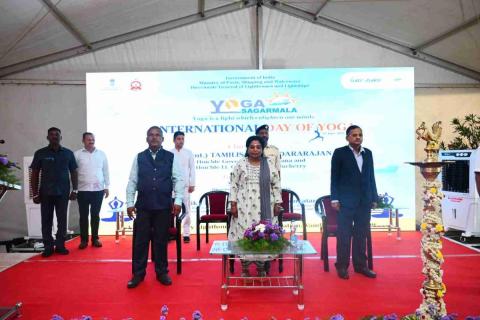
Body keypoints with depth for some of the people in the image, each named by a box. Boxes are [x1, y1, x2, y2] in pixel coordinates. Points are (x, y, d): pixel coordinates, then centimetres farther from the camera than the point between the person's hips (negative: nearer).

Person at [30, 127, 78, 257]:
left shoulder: (68, 153, 5)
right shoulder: (40, 153, 2)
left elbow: (73, 172, 9)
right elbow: (35, 174, 4)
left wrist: (74, 190, 2)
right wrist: (35, 193, 0)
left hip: (63, 192, 1)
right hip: (46, 193, 0)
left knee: (62, 220, 5)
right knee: (46, 220, 4)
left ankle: (60, 245, 15)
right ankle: (48, 247, 13)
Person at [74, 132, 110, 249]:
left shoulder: (101, 154, 5)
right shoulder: (77, 154, -1)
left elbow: (105, 171, 9)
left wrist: (106, 186, 6)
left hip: (98, 189, 1)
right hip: (82, 190, -1)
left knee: (95, 215, 9)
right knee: (83, 216, 6)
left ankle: (95, 239, 18)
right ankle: (83, 240, 16)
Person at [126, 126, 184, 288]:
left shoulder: (170, 157, 2)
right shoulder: (139, 157, 6)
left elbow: (178, 179, -1)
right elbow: (132, 181, 6)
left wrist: (178, 201, -9)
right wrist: (130, 203, 0)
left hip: (163, 206, -1)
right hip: (143, 206, 1)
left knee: (161, 240, 9)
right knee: (140, 240, 6)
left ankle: (162, 272, 24)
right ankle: (138, 274, 20)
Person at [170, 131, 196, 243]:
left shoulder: (189, 153, 6)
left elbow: (192, 169, 4)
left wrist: (192, 184, -3)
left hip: (185, 185, 0)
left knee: (186, 210, 0)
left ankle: (186, 234, 5)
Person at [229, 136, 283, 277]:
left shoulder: (269, 165, 5)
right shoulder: (240, 164, 2)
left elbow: (276, 186, 7)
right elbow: (233, 185, 1)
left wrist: (277, 204, 1)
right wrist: (233, 204, -6)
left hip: (264, 208, 1)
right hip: (244, 207, -1)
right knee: (244, 235, 1)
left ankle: (261, 267, 19)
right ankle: (244, 268, 15)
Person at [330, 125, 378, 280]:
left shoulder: (368, 153, 11)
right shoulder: (339, 153, -2)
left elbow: (371, 177, 12)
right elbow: (334, 177, -4)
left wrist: (374, 198, 9)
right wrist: (334, 199, -9)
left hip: (364, 201, 4)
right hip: (346, 201, -4)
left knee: (362, 235, 10)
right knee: (344, 235, 1)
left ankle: (360, 265, 20)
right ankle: (342, 266, 11)